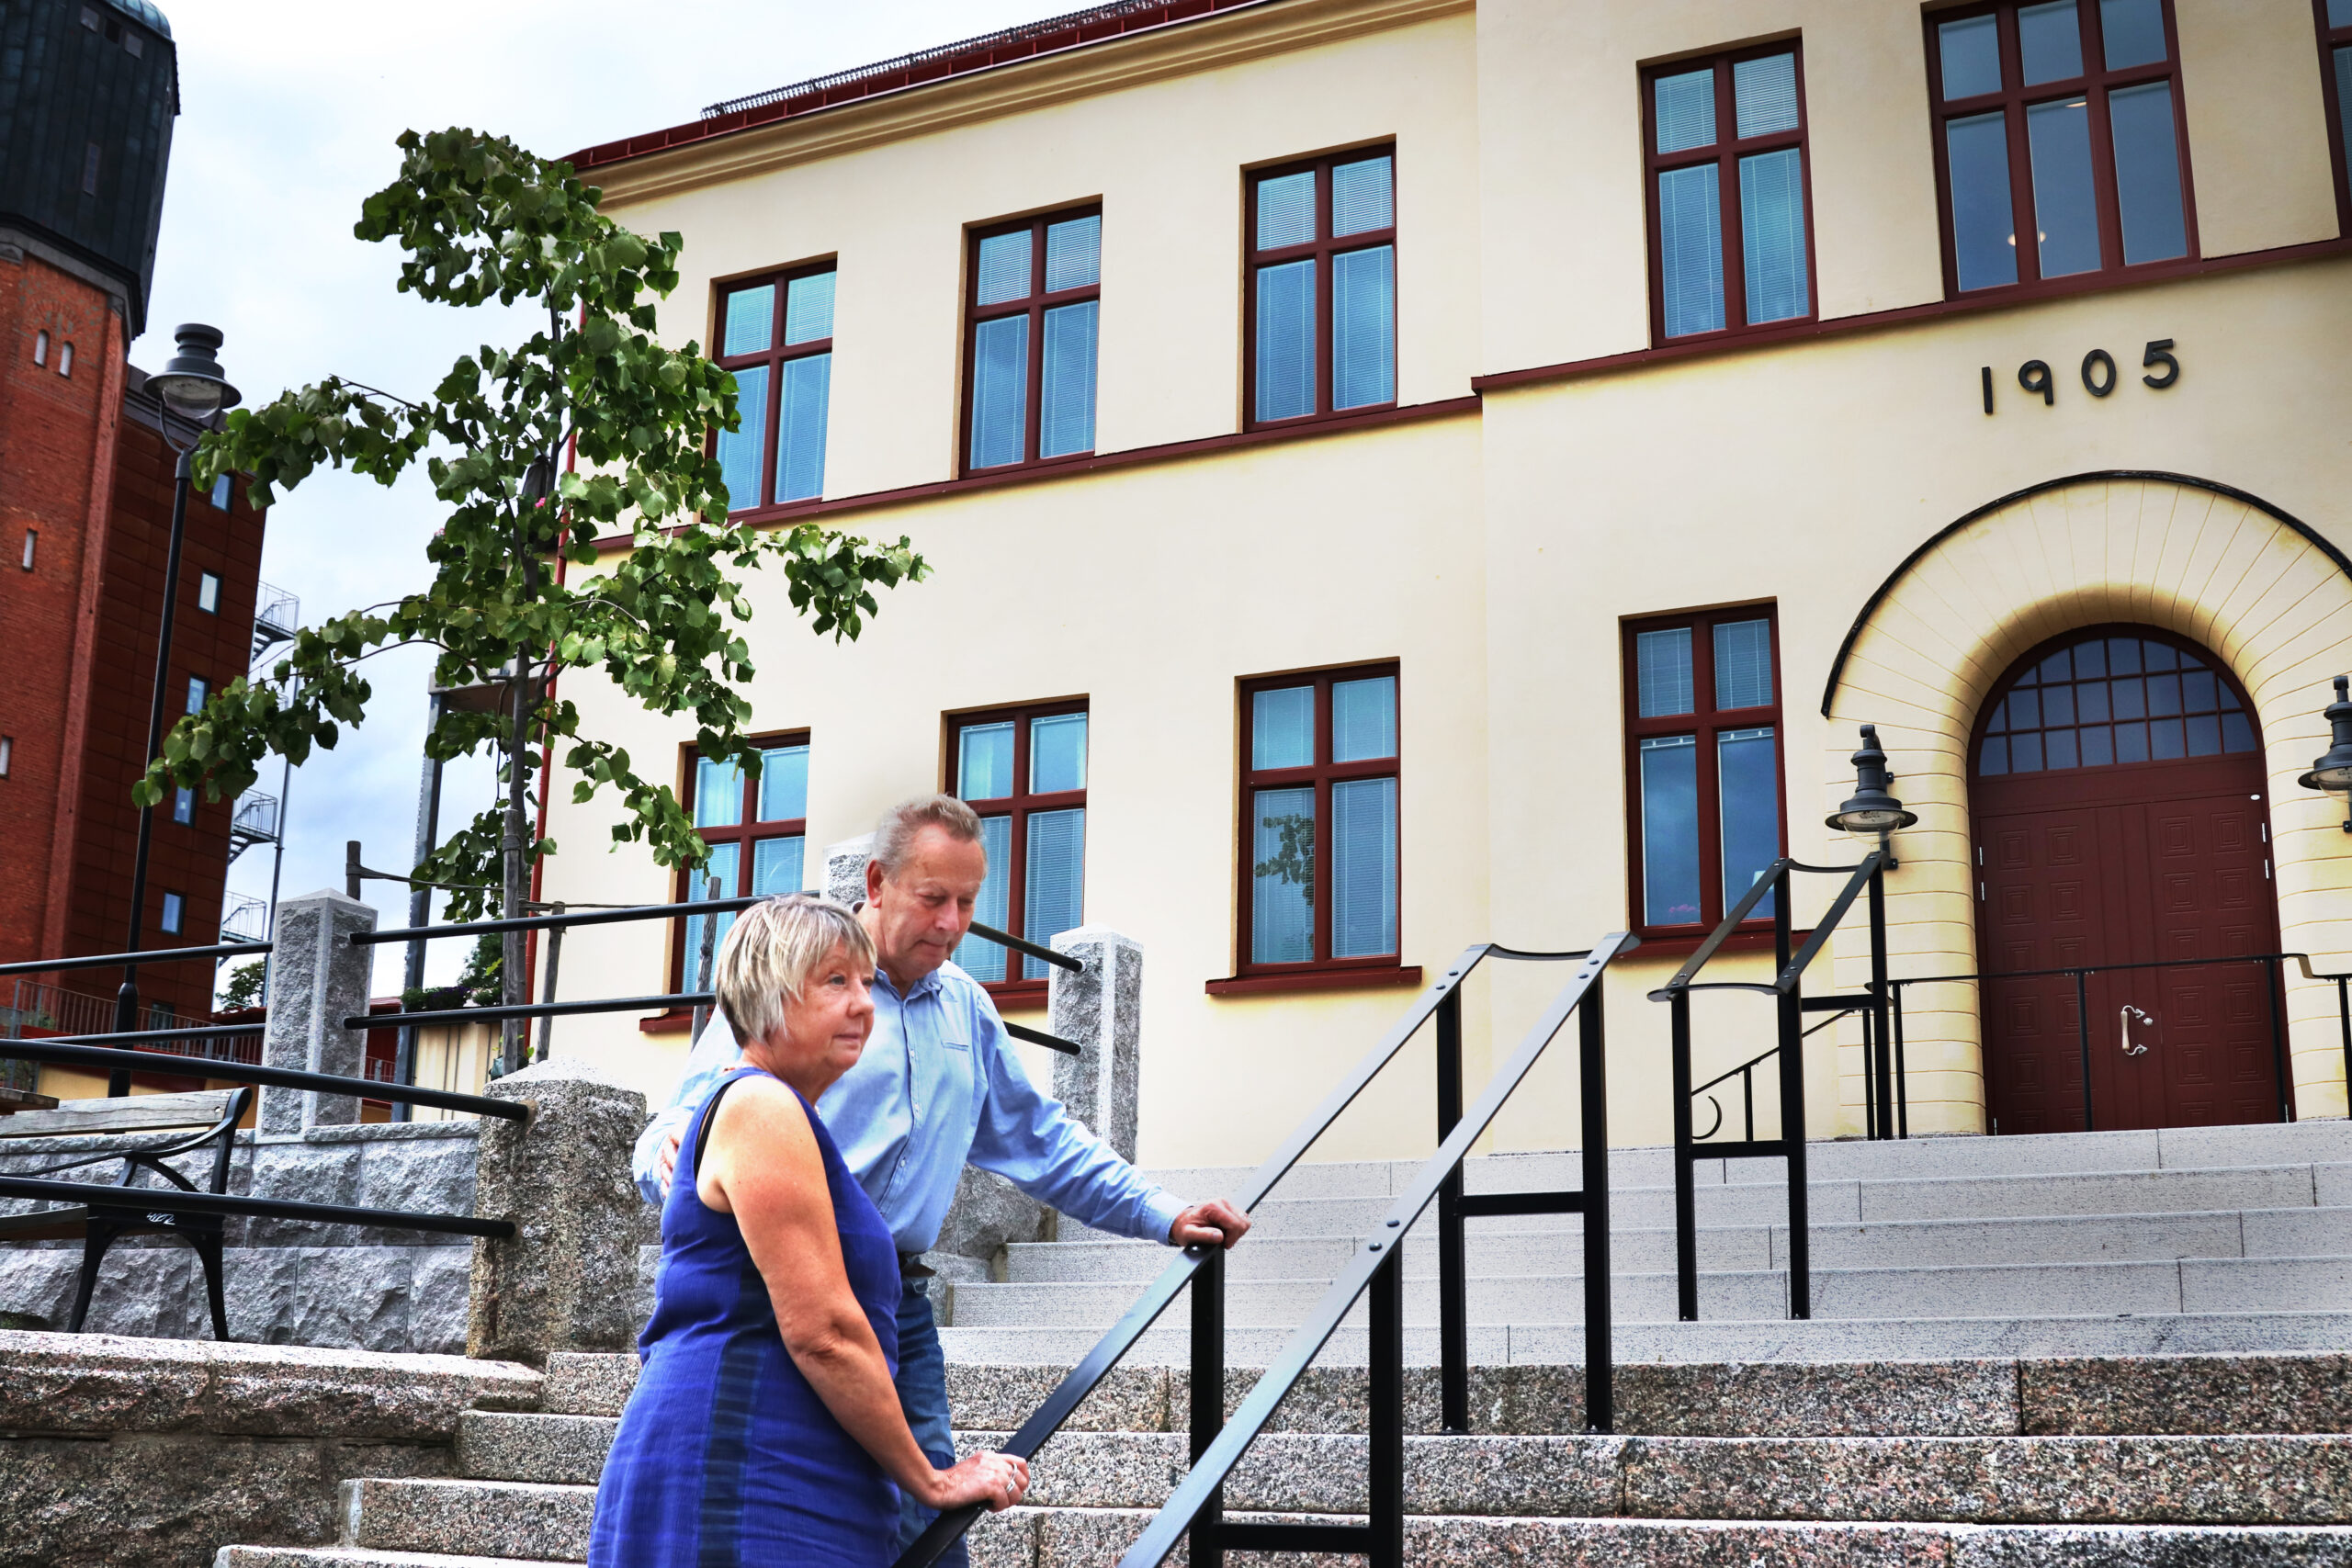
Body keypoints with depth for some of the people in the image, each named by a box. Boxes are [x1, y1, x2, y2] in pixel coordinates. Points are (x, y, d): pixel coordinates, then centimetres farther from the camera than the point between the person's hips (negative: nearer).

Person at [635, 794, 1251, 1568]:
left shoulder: (966, 1008, 16)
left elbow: (1041, 1140, 23)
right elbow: (684, 1123, -8)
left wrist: (1162, 1216, 15)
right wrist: (673, 1158, -33)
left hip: (903, 1301, 6)